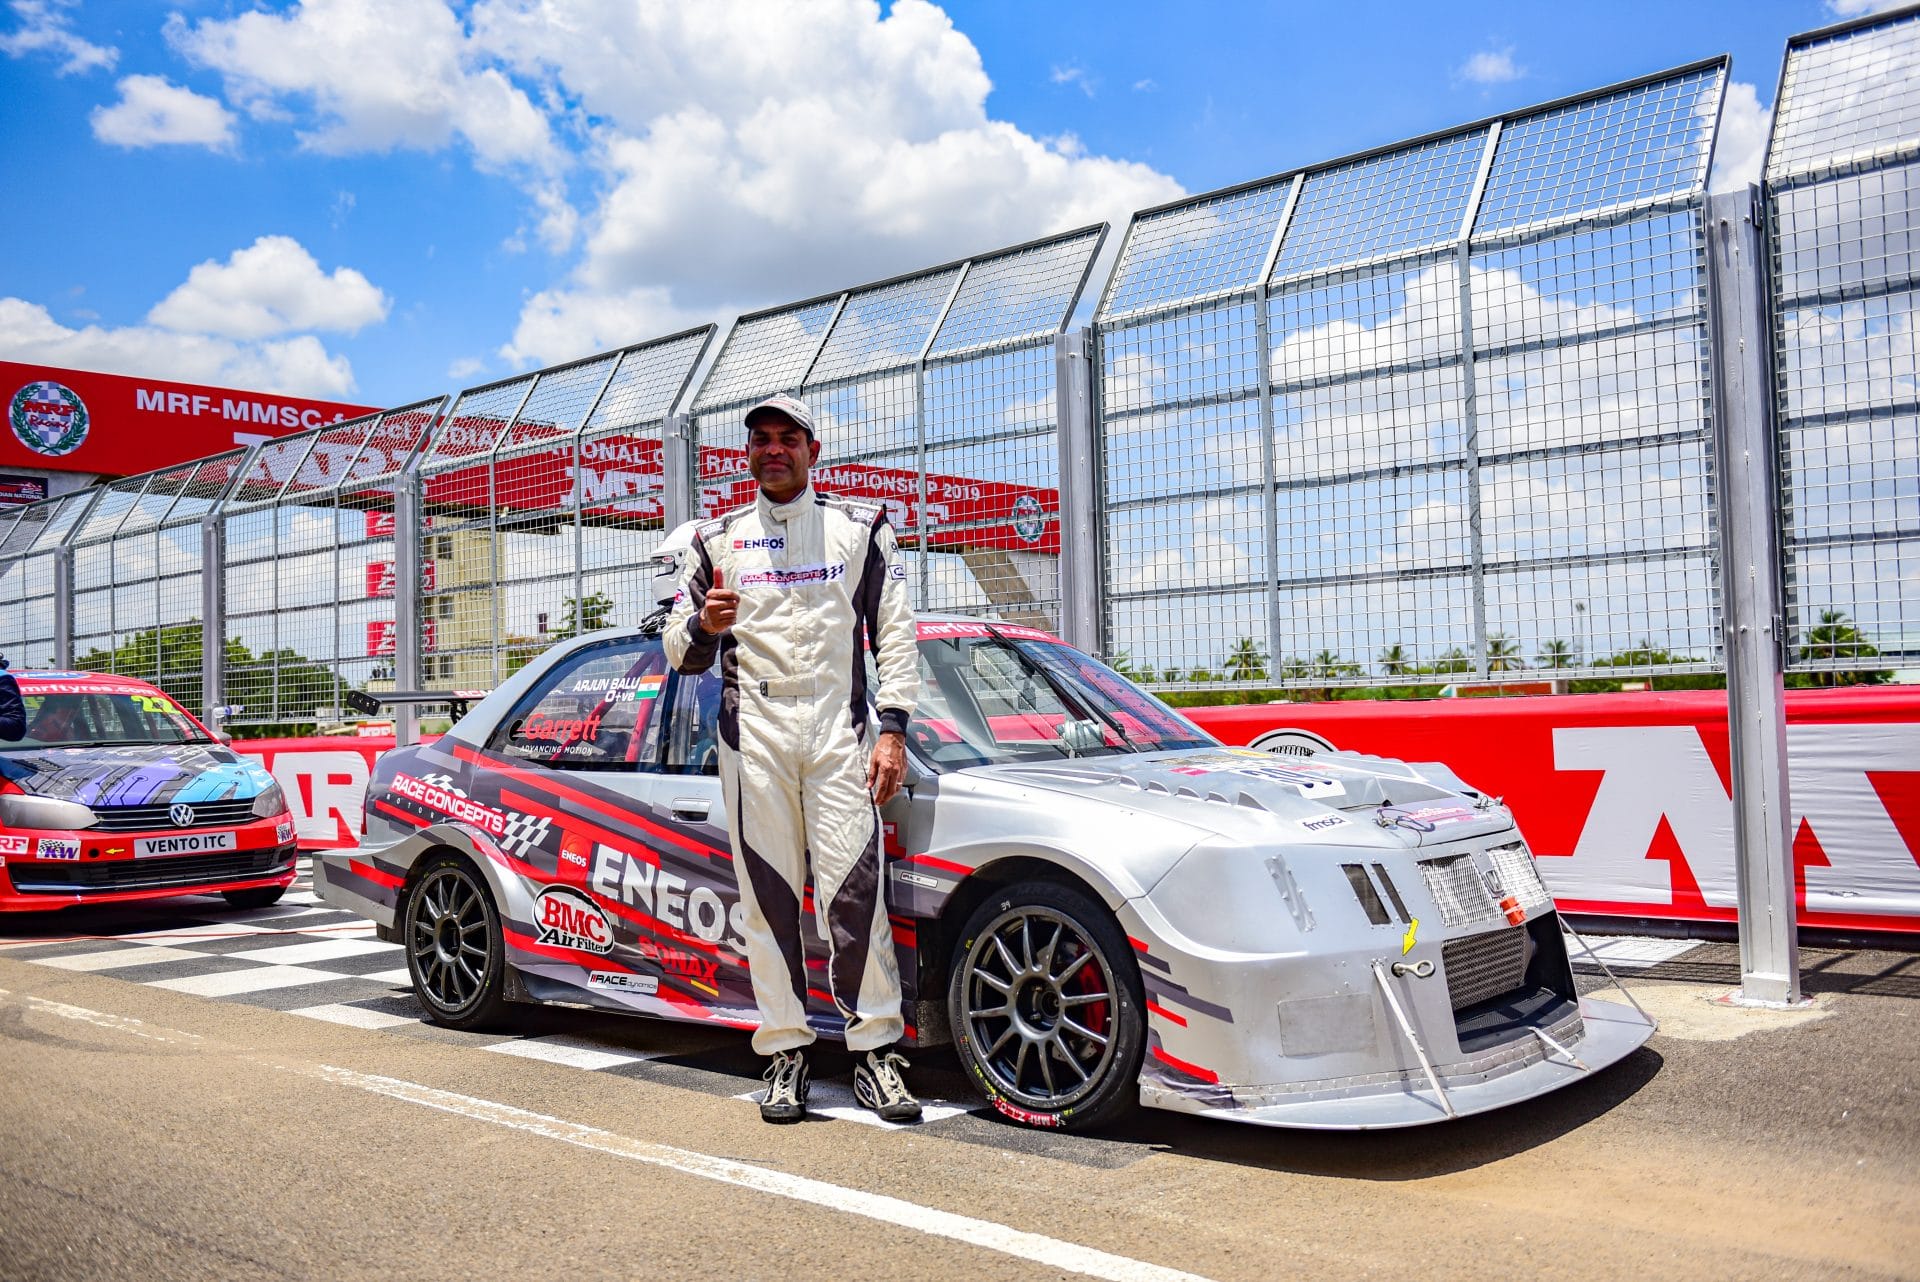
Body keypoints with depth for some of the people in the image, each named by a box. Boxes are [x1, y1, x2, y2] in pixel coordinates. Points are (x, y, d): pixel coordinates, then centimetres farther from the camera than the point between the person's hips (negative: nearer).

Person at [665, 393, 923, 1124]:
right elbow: (679, 651, 15)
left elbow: (895, 632, 6)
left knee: (854, 891, -9)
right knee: (769, 896, 1)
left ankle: (876, 1052, -2)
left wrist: (892, 729, -4)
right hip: (752, 733, 2)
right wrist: (702, 627, -10)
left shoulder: (859, 529, 11)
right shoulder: (717, 540, 15)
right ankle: (785, 1053, 8)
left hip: (839, 731, -1)